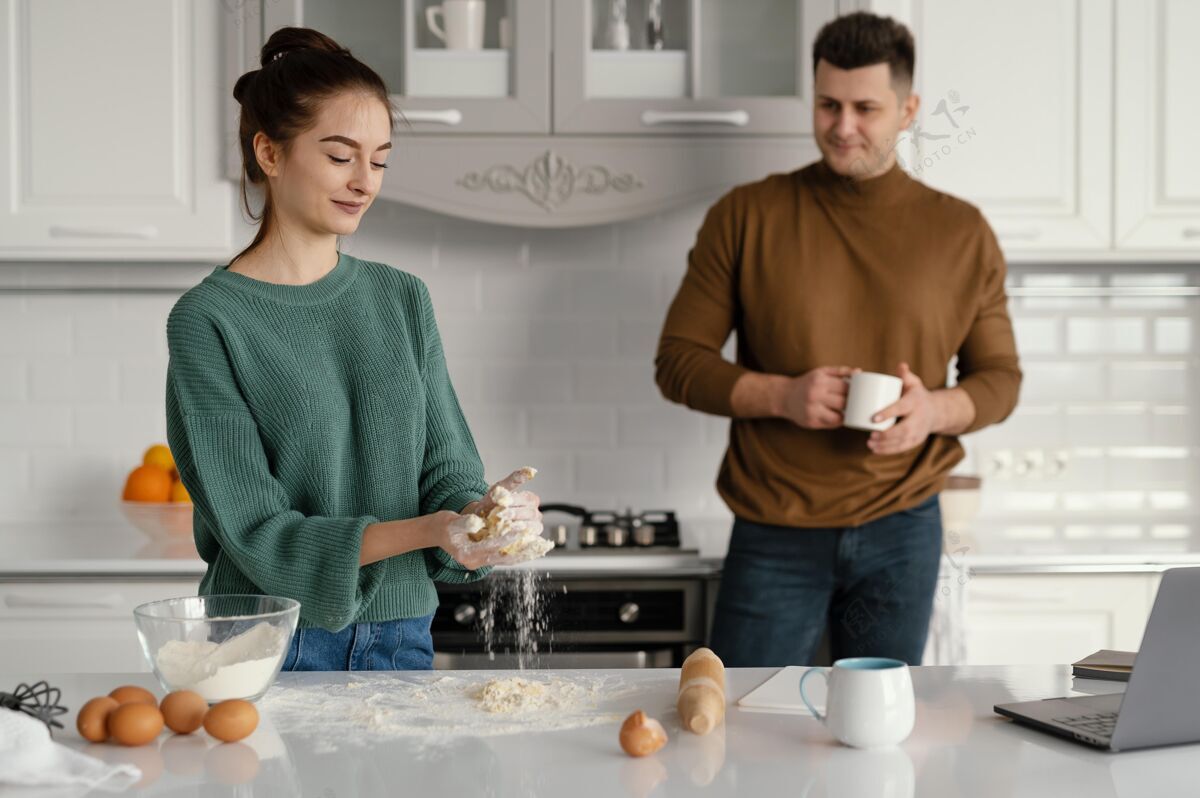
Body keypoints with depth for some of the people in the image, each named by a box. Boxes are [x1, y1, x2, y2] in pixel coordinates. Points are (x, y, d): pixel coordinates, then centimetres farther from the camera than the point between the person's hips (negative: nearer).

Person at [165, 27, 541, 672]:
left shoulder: (402, 299, 5)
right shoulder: (207, 321, -10)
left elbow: (445, 470, 4)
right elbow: (256, 532, -15)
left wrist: (479, 510, -19)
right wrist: (426, 531, -26)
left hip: (400, 637, 4)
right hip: (271, 644, -4)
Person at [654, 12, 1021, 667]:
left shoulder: (962, 235, 3)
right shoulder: (745, 217, -2)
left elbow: (1000, 376, 9)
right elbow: (678, 362, -1)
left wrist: (938, 409, -13)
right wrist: (781, 395, -18)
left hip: (901, 534, 2)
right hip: (775, 538, -1)